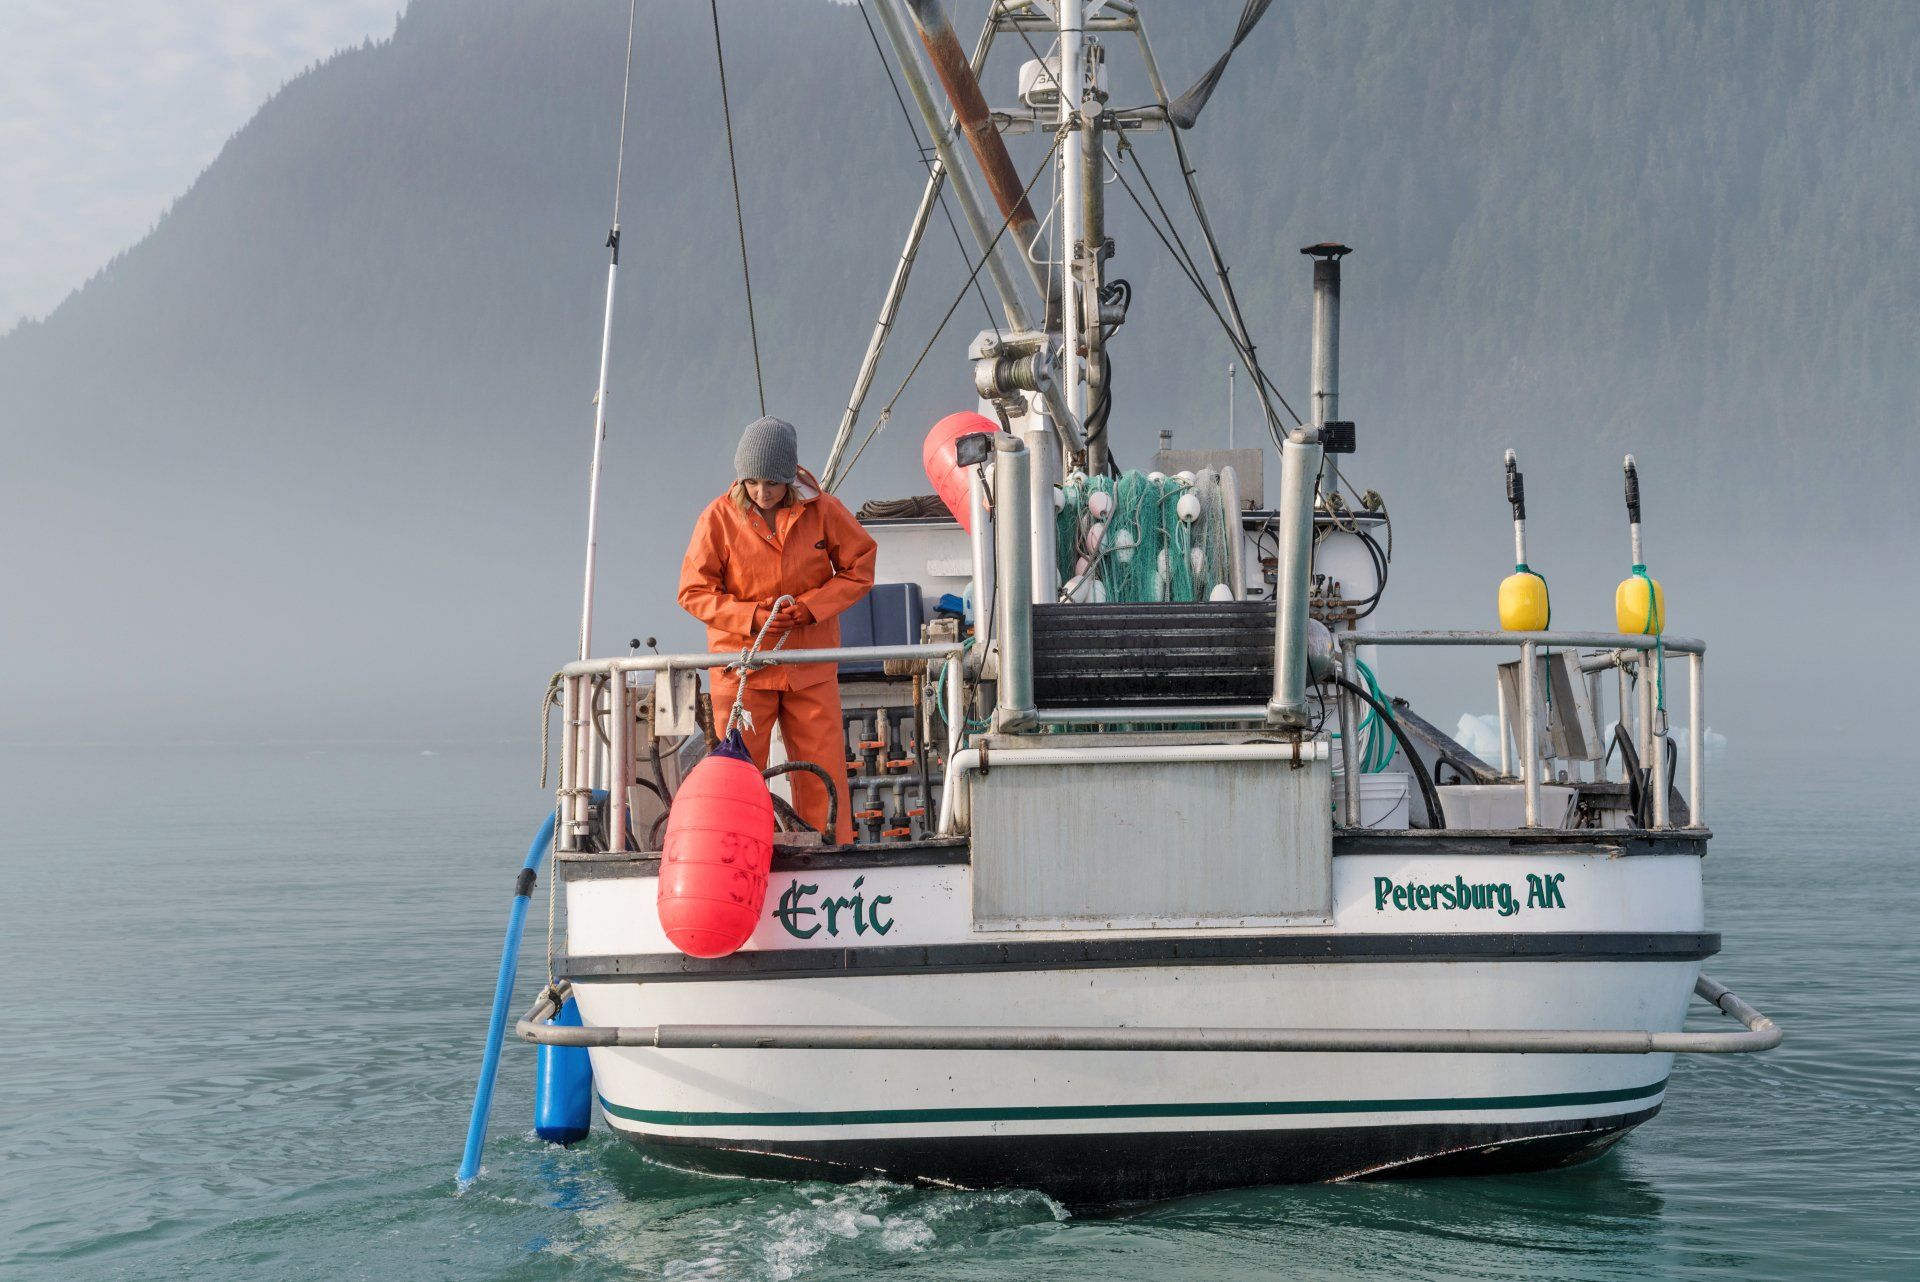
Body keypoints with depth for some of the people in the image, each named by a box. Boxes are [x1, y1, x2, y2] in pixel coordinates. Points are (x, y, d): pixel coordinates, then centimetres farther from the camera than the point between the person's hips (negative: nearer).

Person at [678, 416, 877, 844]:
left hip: (811, 667, 1)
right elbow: (694, 593, -3)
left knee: (822, 771, 3)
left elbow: (859, 569, 4)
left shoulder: (822, 510, -4)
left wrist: (811, 605, -12)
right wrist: (751, 616, -17)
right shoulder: (719, 517, -7)